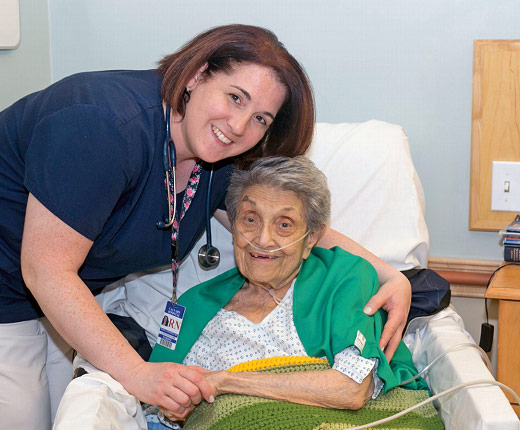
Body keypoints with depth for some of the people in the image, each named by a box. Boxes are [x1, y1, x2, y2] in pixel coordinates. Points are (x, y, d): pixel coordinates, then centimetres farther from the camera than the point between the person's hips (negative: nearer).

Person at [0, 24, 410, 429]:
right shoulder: (110, 125, -33)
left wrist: (389, 275, -14)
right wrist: (136, 373, -34)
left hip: (65, 300, 7)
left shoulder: (220, 160, -7)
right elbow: (46, 270, -32)